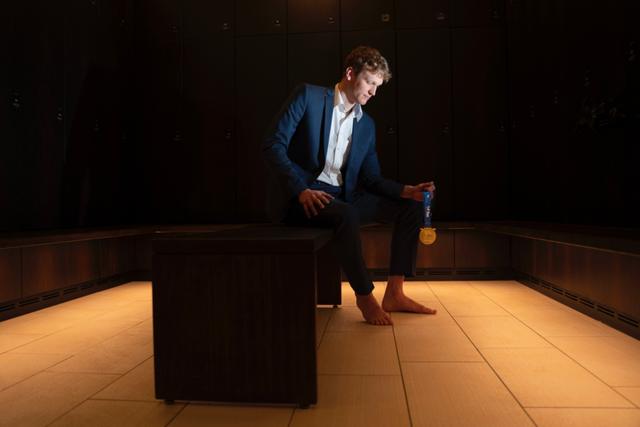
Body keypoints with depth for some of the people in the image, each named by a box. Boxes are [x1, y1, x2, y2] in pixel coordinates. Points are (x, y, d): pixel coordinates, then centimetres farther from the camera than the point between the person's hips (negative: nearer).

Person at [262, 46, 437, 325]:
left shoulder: (366, 124, 14)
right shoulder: (308, 96, -3)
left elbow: (371, 179, 12)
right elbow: (272, 145, -12)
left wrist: (407, 191, -7)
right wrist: (301, 190, -23)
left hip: (343, 196, 7)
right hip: (299, 197, -7)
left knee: (411, 206, -2)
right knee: (346, 215, -37)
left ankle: (394, 294, -4)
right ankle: (364, 296, -17)